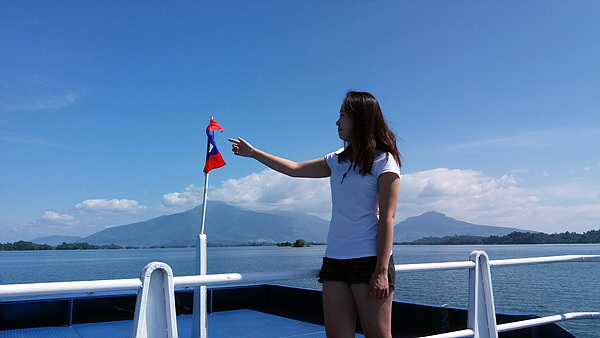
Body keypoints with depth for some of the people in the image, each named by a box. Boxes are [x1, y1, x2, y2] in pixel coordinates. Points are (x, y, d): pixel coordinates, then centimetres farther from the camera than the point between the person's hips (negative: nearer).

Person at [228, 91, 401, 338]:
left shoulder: (383, 160, -3)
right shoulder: (338, 160, 16)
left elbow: (387, 218, -10)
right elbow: (294, 169, 25)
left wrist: (381, 271, -16)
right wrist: (253, 153, 28)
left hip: (369, 259, -6)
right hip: (335, 259, 6)